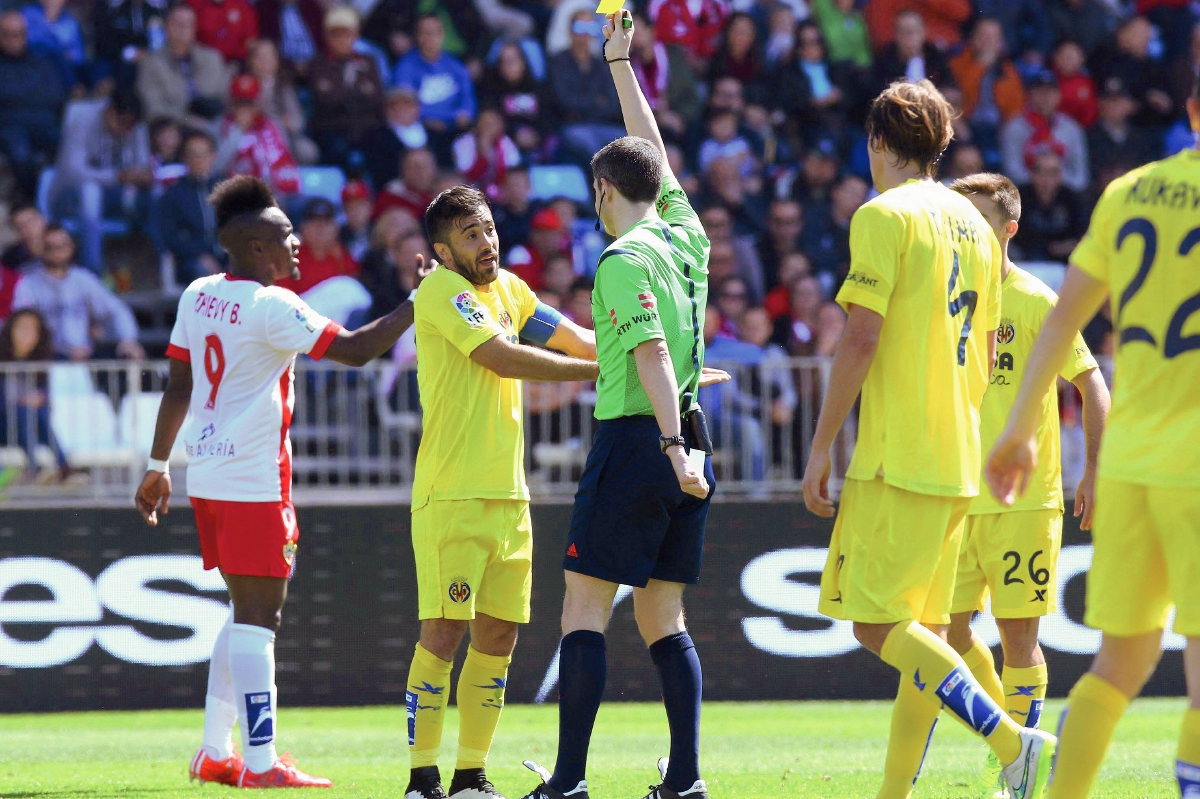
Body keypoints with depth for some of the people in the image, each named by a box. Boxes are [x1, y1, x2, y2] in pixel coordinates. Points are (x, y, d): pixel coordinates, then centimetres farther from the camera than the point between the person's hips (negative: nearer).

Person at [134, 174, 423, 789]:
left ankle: (215, 751, 17)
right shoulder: (271, 306, -14)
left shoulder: (199, 296, 10)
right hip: (253, 479, -8)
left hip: (208, 473, 8)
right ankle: (261, 763, -9)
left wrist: (158, 464, 23)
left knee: (248, 611, 16)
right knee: (258, 615, -7)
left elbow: (178, 387, 16)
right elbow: (356, 349, -16)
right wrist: (418, 304, -8)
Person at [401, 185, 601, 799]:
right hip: (450, 495, -7)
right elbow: (505, 358, -17)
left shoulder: (508, 288, 15)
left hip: (508, 494, 7)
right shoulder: (442, 291, -9)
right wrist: (602, 369, -14)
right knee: (444, 633, -10)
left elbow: (574, 339, 19)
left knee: (498, 638, 6)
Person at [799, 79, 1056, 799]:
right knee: (922, 629, 9)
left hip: (897, 455, -8)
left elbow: (861, 339, -15)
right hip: (959, 461, 8)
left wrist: (822, 445, -11)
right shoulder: (975, 224, 16)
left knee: (878, 624, -10)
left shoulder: (885, 215, -8)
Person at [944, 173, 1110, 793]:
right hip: (956, 498, 5)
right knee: (949, 626, 1)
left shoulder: (1036, 301, -6)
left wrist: (1093, 473, -11)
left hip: (1024, 498, -5)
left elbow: (1092, 387, -4)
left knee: (1018, 633, -3)